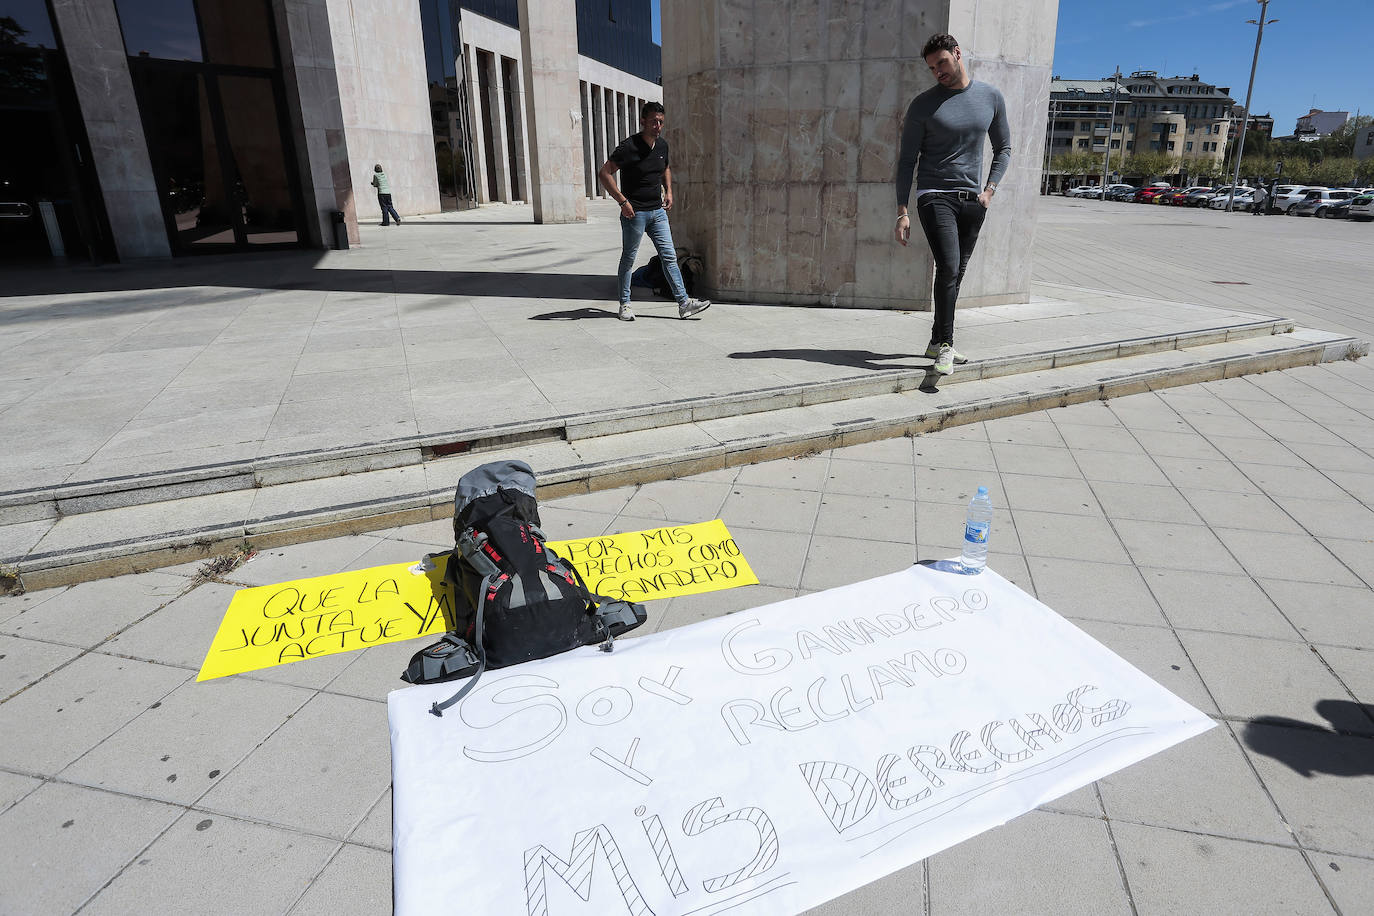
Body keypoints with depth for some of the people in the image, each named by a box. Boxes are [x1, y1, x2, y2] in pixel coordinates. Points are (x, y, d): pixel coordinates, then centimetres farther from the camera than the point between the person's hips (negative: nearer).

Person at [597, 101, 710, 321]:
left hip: (658, 211, 6)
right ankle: (625, 305, 16)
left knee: (669, 256, 1)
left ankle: (684, 303, 1)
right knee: (628, 258, 5)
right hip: (634, 212, -6)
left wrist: (668, 191, 13)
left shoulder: (662, 145, 8)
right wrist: (623, 201, -19)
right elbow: (604, 173, -15)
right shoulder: (629, 146, -14)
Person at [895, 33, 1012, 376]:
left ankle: (937, 342, 16)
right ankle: (945, 345, -12)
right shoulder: (924, 104, 0)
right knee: (948, 268, -20)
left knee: (956, 275, 6)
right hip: (935, 197, -4)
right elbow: (907, 160, -1)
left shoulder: (991, 98, 9)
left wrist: (990, 189, 3)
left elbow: (1003, 148, 18)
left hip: (972, 201, 4)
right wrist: (902, 211, -8)